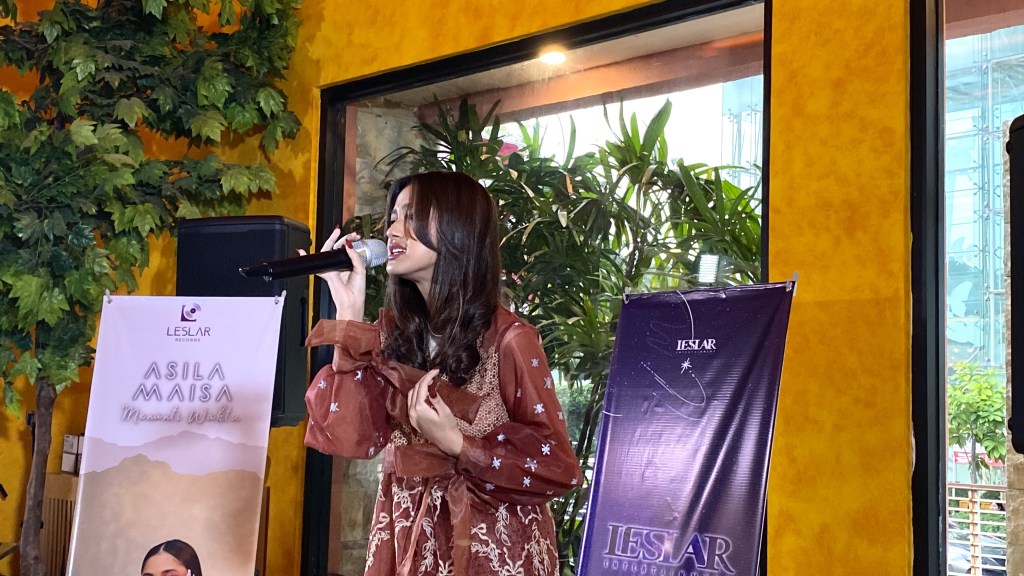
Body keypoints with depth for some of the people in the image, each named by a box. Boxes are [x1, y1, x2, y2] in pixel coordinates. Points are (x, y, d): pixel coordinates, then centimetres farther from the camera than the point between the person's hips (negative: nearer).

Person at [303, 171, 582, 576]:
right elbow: (352, 438, -11)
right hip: (406, 540, 5)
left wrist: (455, 443, -23)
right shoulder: (393, 331, 0)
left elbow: (556, 465, -14)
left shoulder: (508, 339, -15)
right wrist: (348, 310, -11)